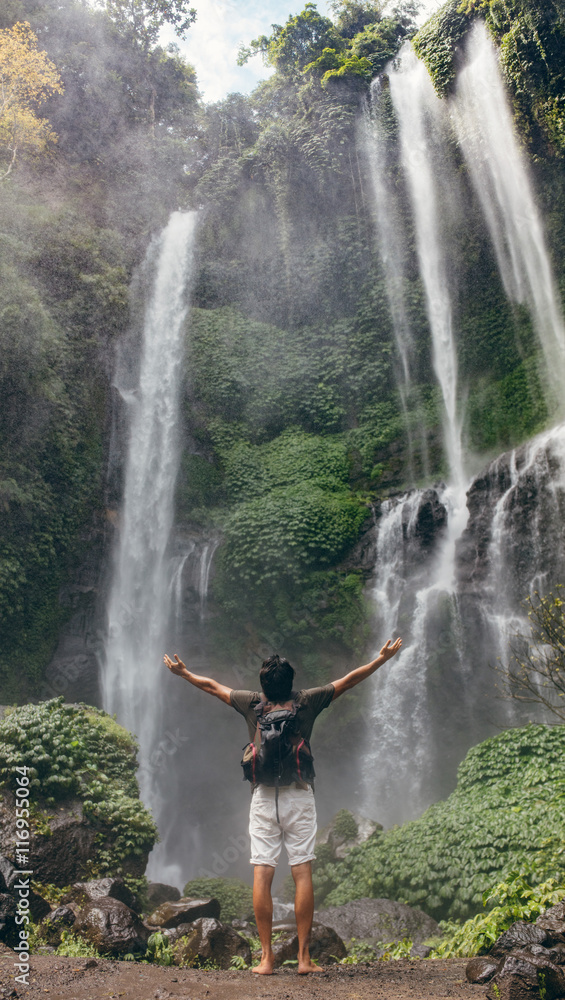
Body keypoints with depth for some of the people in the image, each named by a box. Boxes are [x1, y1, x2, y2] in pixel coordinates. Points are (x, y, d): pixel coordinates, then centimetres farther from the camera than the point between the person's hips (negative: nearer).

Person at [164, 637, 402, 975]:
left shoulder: (253, 703, 3)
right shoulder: (306, 702, 0)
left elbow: (212, 686, 17)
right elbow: (349, 680, 7)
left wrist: (183, 672, 33)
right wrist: (383, 657, 15)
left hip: (263, 797, 1)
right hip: (299, 795, -1)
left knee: (262, 876, 3)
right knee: (303, 874, 1)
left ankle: (267, 957, 7)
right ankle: (304, 957, 4)